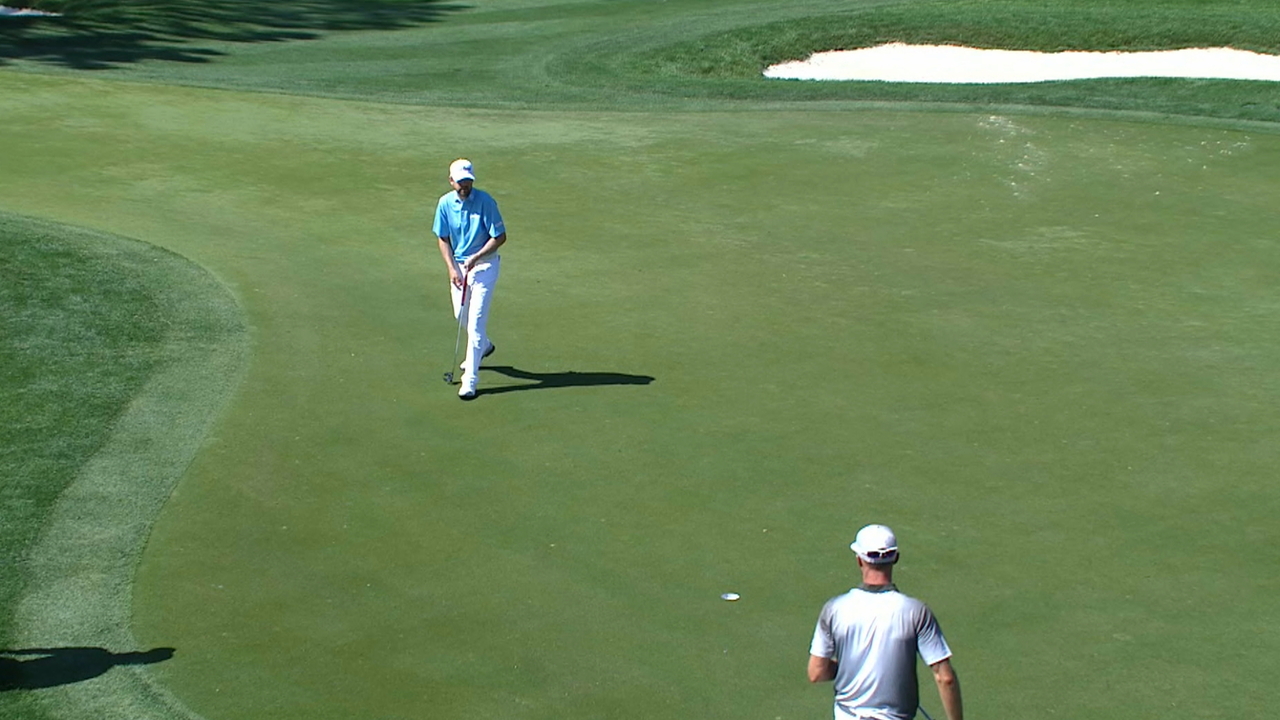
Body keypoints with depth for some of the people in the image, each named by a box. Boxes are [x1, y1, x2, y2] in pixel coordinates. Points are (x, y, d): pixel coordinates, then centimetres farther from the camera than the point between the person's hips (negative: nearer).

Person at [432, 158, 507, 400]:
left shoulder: (485, 201, -17)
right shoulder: (445, 203, -5)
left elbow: (500, 237, -13)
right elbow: (443, 239, 3)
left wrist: (476, 258, -21)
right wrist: (451, 268, -8)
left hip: (484, 265, -5)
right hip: (459, 265, 5)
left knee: (476, 321, -10)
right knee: (460, 315, 18)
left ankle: (470, 380, -8)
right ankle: (483, 346, 50)